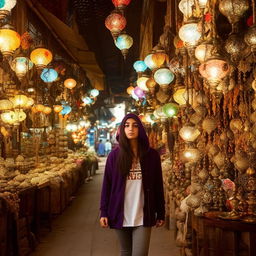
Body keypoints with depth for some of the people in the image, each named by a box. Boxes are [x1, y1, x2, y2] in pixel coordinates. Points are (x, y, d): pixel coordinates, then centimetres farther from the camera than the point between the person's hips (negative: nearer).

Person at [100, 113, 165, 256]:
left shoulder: (152, 155, 0)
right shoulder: (114, 155, 0)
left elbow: (158, 186, 3)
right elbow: (107, 185, 1)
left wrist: (161, 213, 3)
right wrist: (104, 212, -3)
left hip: (143, 216, -1)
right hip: (121, 215, 1)